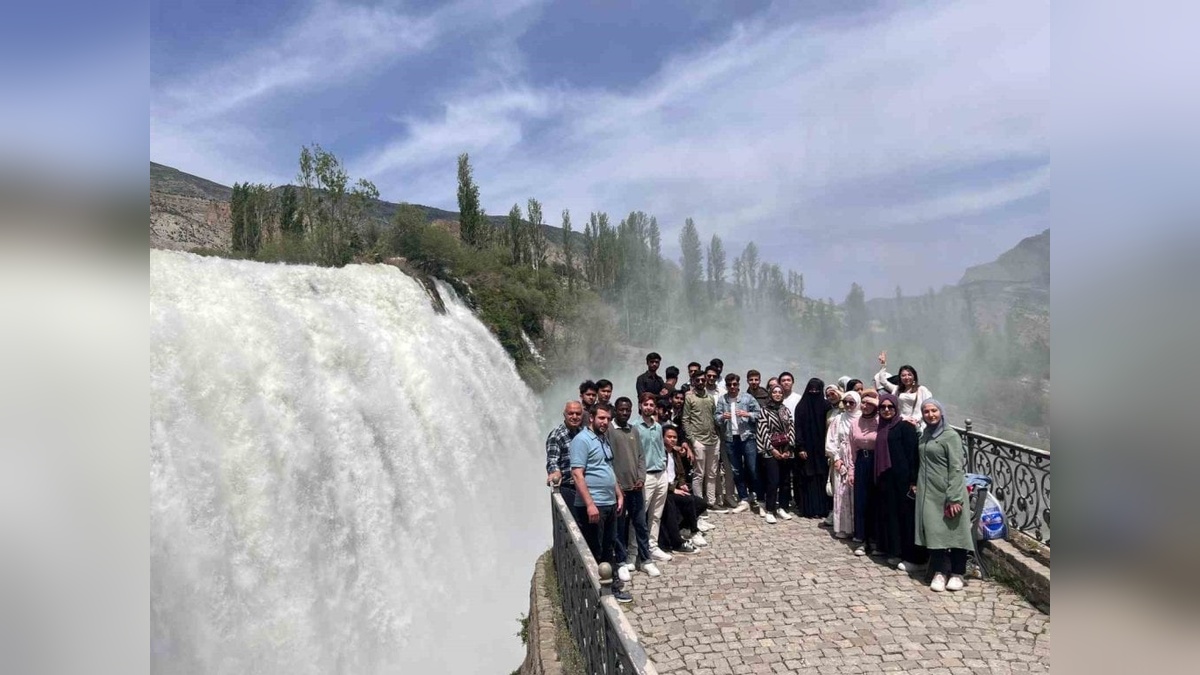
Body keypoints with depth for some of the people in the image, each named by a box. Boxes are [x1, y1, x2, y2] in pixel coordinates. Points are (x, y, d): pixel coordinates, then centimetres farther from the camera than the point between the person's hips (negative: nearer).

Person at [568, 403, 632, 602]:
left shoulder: (604, 440, 15)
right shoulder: (582, 440, -14)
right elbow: (578, 475, -20)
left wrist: (619, 495, 18)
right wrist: (590, 504, -24)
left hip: (609, 503, 9)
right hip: (592, 505, -9)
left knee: (609, 547, 18)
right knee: (594, 551, 2)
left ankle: (611, 582, 30)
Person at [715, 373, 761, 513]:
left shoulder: (748, 397, 1)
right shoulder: (721, 400, 7)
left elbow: (758, 414, 0)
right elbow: (717, 419, 4)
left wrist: (747, 414, -17)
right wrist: (722, 417, -18)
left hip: (747, 437, -2)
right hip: (730, 439, 2)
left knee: (752, 469, 0)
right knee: (736, 471, 8)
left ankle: (752, 494, 26)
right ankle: (744, 500, 17)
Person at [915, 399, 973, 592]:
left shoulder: (950, 435, -9)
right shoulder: (924, 435, 10)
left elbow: (956, 469, -13)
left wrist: (954, 498, -18)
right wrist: (917, 485, 10)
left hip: (946, 493, -6)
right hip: (929, 492, 6)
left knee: (953, 530, 3)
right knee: (934, 531, 6)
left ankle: (957, 573, 15)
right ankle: (939, 572, 14)